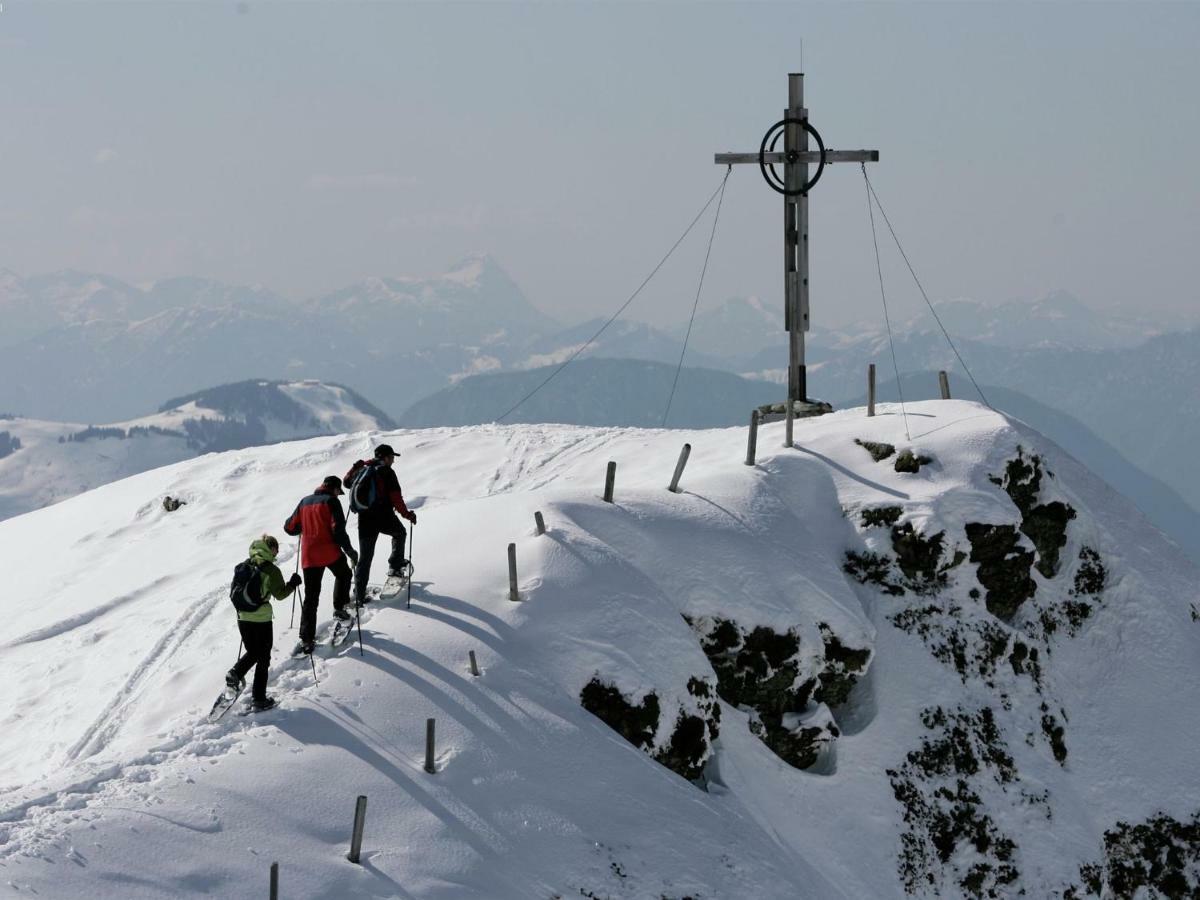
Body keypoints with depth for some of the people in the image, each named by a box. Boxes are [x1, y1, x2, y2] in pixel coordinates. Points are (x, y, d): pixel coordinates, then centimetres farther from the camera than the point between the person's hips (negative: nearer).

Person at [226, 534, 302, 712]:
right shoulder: (271, 570, -13)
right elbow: (280, 594, -11)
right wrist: (293, 584, 4)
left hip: (243, 617, 5)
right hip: (262, 619, -5)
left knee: (252, 652, 24)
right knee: (263, 659, 7)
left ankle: (236, 673, -1)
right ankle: (259, 698, 7)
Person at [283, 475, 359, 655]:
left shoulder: (305, 502, 13)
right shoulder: (331, 501, -3)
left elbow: (290, 528, 16)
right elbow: (338, 529, -14)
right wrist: (349, 550, -6)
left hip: (308, 557, 4)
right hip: (330, 552, -4)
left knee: (311, 597, 7)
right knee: (343, 575, 29)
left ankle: (306, 639, -1)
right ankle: (340, 607, 20)